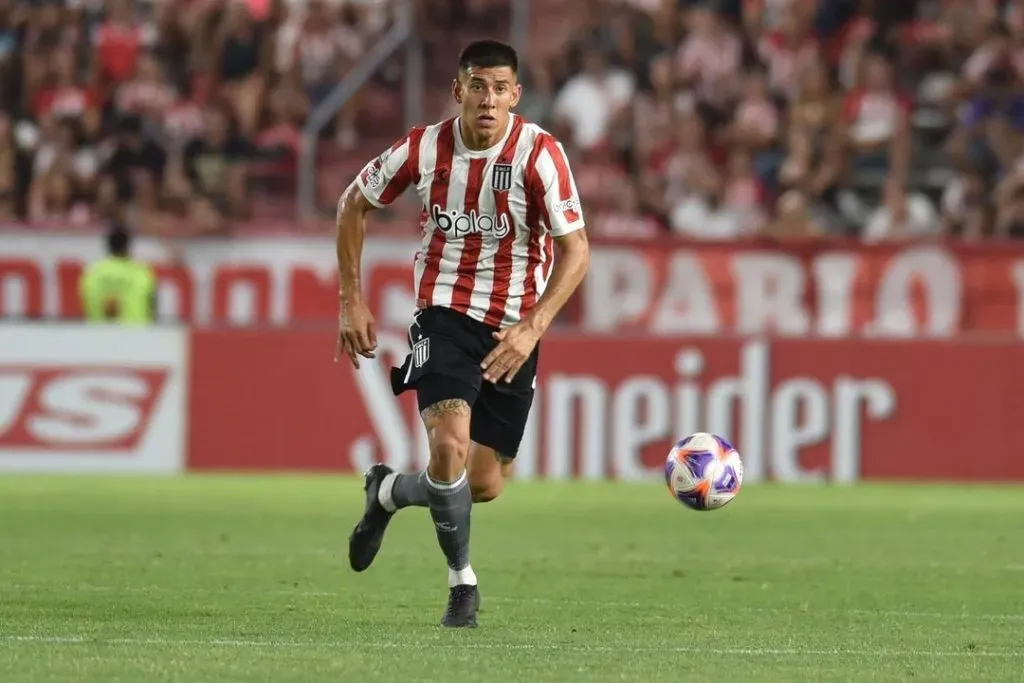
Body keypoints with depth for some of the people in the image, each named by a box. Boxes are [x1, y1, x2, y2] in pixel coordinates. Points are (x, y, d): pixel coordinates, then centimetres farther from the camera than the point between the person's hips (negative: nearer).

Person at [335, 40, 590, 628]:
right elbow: (354, 205, 8)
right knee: (451, 443, -25)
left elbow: (575, 250, -14)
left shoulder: (540, 154, -14)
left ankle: (387, 492, 35)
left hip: (515, 329, 1)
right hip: (445, 312, -1)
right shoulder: (425, 148, -9)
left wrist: (532, 328, -26)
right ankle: (463, 581, -6)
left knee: (486, 484, 4)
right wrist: (353, 301, 4)